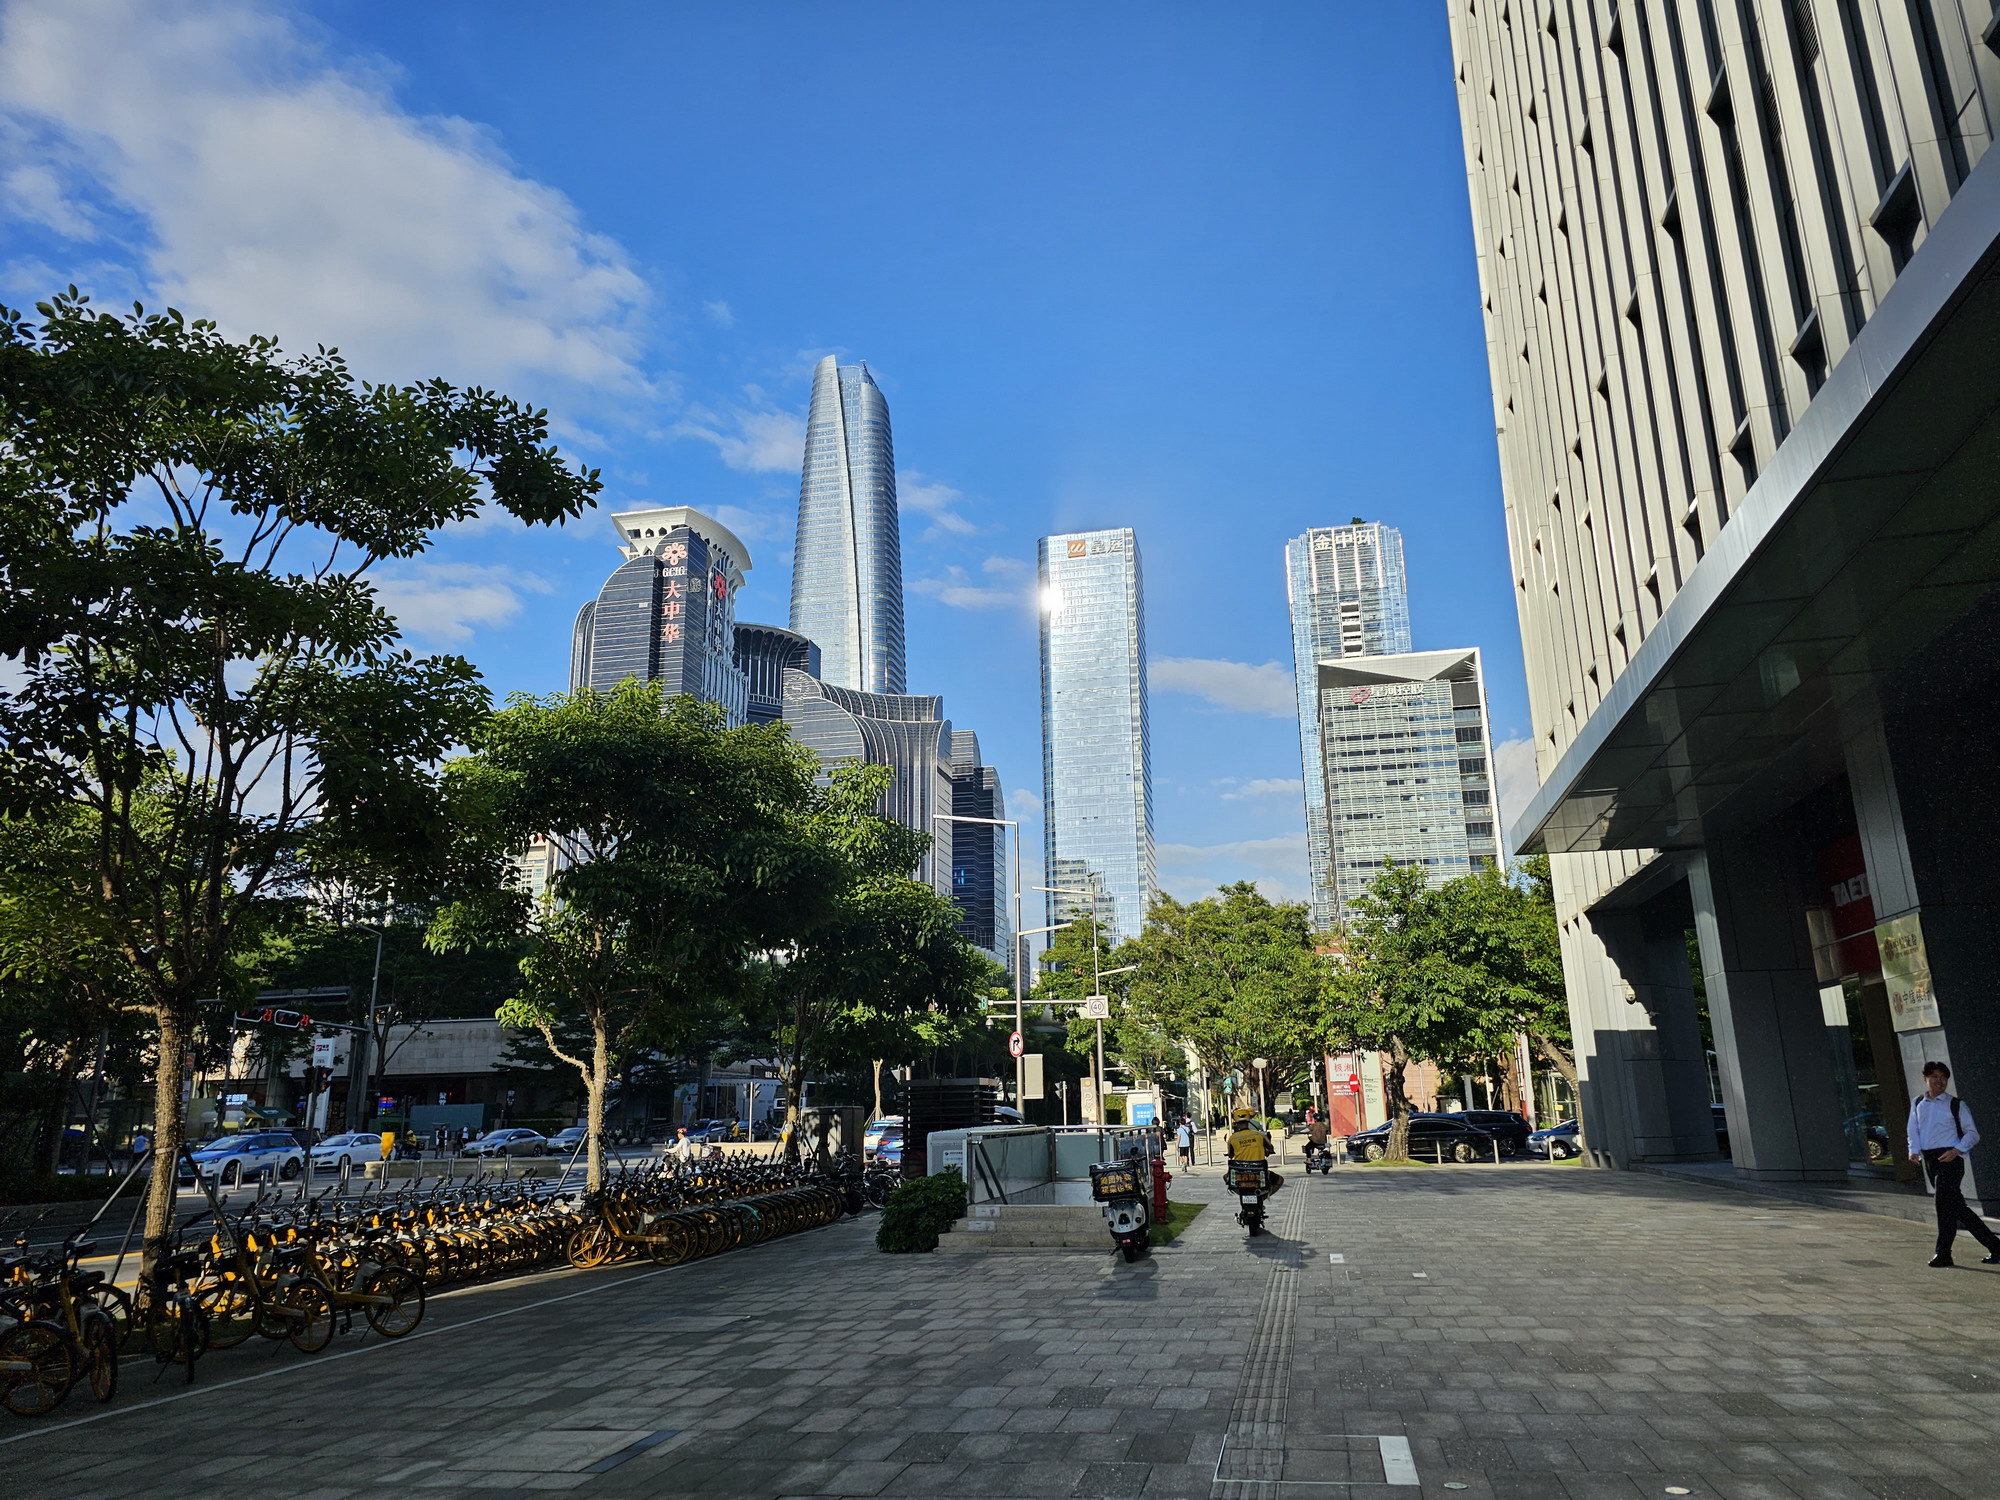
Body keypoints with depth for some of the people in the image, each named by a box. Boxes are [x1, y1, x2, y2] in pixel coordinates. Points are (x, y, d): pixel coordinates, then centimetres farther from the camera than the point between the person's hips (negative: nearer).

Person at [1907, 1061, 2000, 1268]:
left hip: (1949, 1159, -5)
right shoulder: (1917, 1104, 12)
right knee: (1957, 1207, 10)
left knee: (1944, 1202, -13)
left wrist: (1956, 1150, -16)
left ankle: (1943, 1253, -6)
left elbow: (1972, 1133, -1)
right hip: (1929, 1160, 5)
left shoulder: (1956, 1104, -1)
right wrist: (1914, 1150, 0)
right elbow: (1913, 1130, 16)